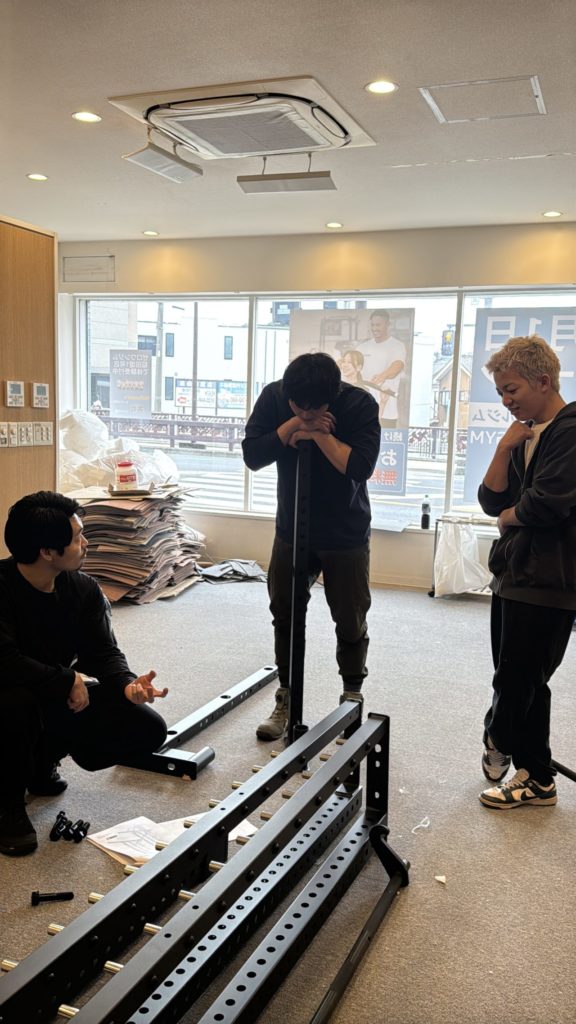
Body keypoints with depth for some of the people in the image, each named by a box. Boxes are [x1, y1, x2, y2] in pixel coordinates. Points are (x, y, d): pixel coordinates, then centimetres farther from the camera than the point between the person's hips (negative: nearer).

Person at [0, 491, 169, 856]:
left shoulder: (84, 589, -7)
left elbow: (104, 652, -7)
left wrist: (127, 684, -28)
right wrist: (68, 681, -28)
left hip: (64, 700, 6)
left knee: (150, 730, -6)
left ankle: (44, 760, 17)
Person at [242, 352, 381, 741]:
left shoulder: (360, 404, -19)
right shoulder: (273, 397, -11)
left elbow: (360, 466, -29)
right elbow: (252, 455, -18)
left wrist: (318, 433, -28)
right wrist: (294, 424, -27)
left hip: (346, 534, -2)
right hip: (292, 529, 3)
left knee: (351, 622, 6)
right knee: (285, 616, 8)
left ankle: (353, 697, 27)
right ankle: (287, 701, 24)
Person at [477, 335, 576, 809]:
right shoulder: (526, 435, 14)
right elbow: (491, 501, 8)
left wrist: (508, 517, -3)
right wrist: (505, 447, -4)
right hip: (514, 575, 9)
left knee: (517, 680, 2)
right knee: (523, 681, 13)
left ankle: (498, 743, 27)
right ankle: (535, 778, 25)